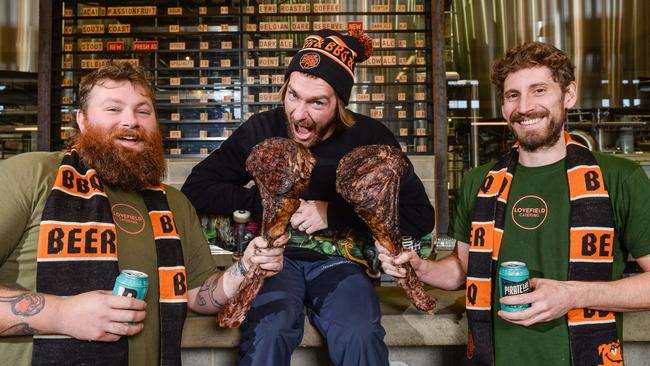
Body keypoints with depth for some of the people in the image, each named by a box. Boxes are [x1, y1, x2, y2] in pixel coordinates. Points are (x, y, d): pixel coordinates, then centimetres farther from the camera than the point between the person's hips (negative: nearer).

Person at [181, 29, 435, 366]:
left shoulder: (369, 138, -8)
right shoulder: (262, 130, -6)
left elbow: (421, 216, -9)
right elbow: (196, 189, -2)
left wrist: (334, 212, -15)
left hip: (338, 259, 0)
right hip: (275, 256, 0)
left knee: (360, 337, -29)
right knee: (268, 333, -31)